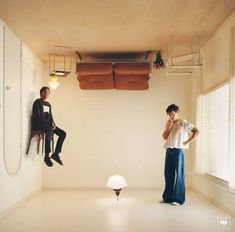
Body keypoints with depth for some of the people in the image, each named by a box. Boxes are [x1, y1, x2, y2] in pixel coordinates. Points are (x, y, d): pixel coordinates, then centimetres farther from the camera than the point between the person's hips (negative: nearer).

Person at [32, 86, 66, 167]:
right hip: (39, 124, -8)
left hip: (48, 125, 8)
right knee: (49, 131, -39)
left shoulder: (48, 104, 21)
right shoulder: (37, 102, -3)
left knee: (63, 133, -10)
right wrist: (49, 124, -20)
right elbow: (38, 116, -13)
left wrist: (53, 123, -3)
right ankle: (47, 156, -38)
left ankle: (56, 154, -7)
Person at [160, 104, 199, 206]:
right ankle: (167, 197, 19)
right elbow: (164, 137, 4)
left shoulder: (184, 123, -4)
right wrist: (170, 126, -5)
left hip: (179, 150, -6)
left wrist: (188, 141, -9)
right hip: (169, 150, 6)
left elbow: (196, 131, -8)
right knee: (168, 174, 9)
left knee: (179, 174, -1)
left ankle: (178, 199, 5)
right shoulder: (168, 124, 12)